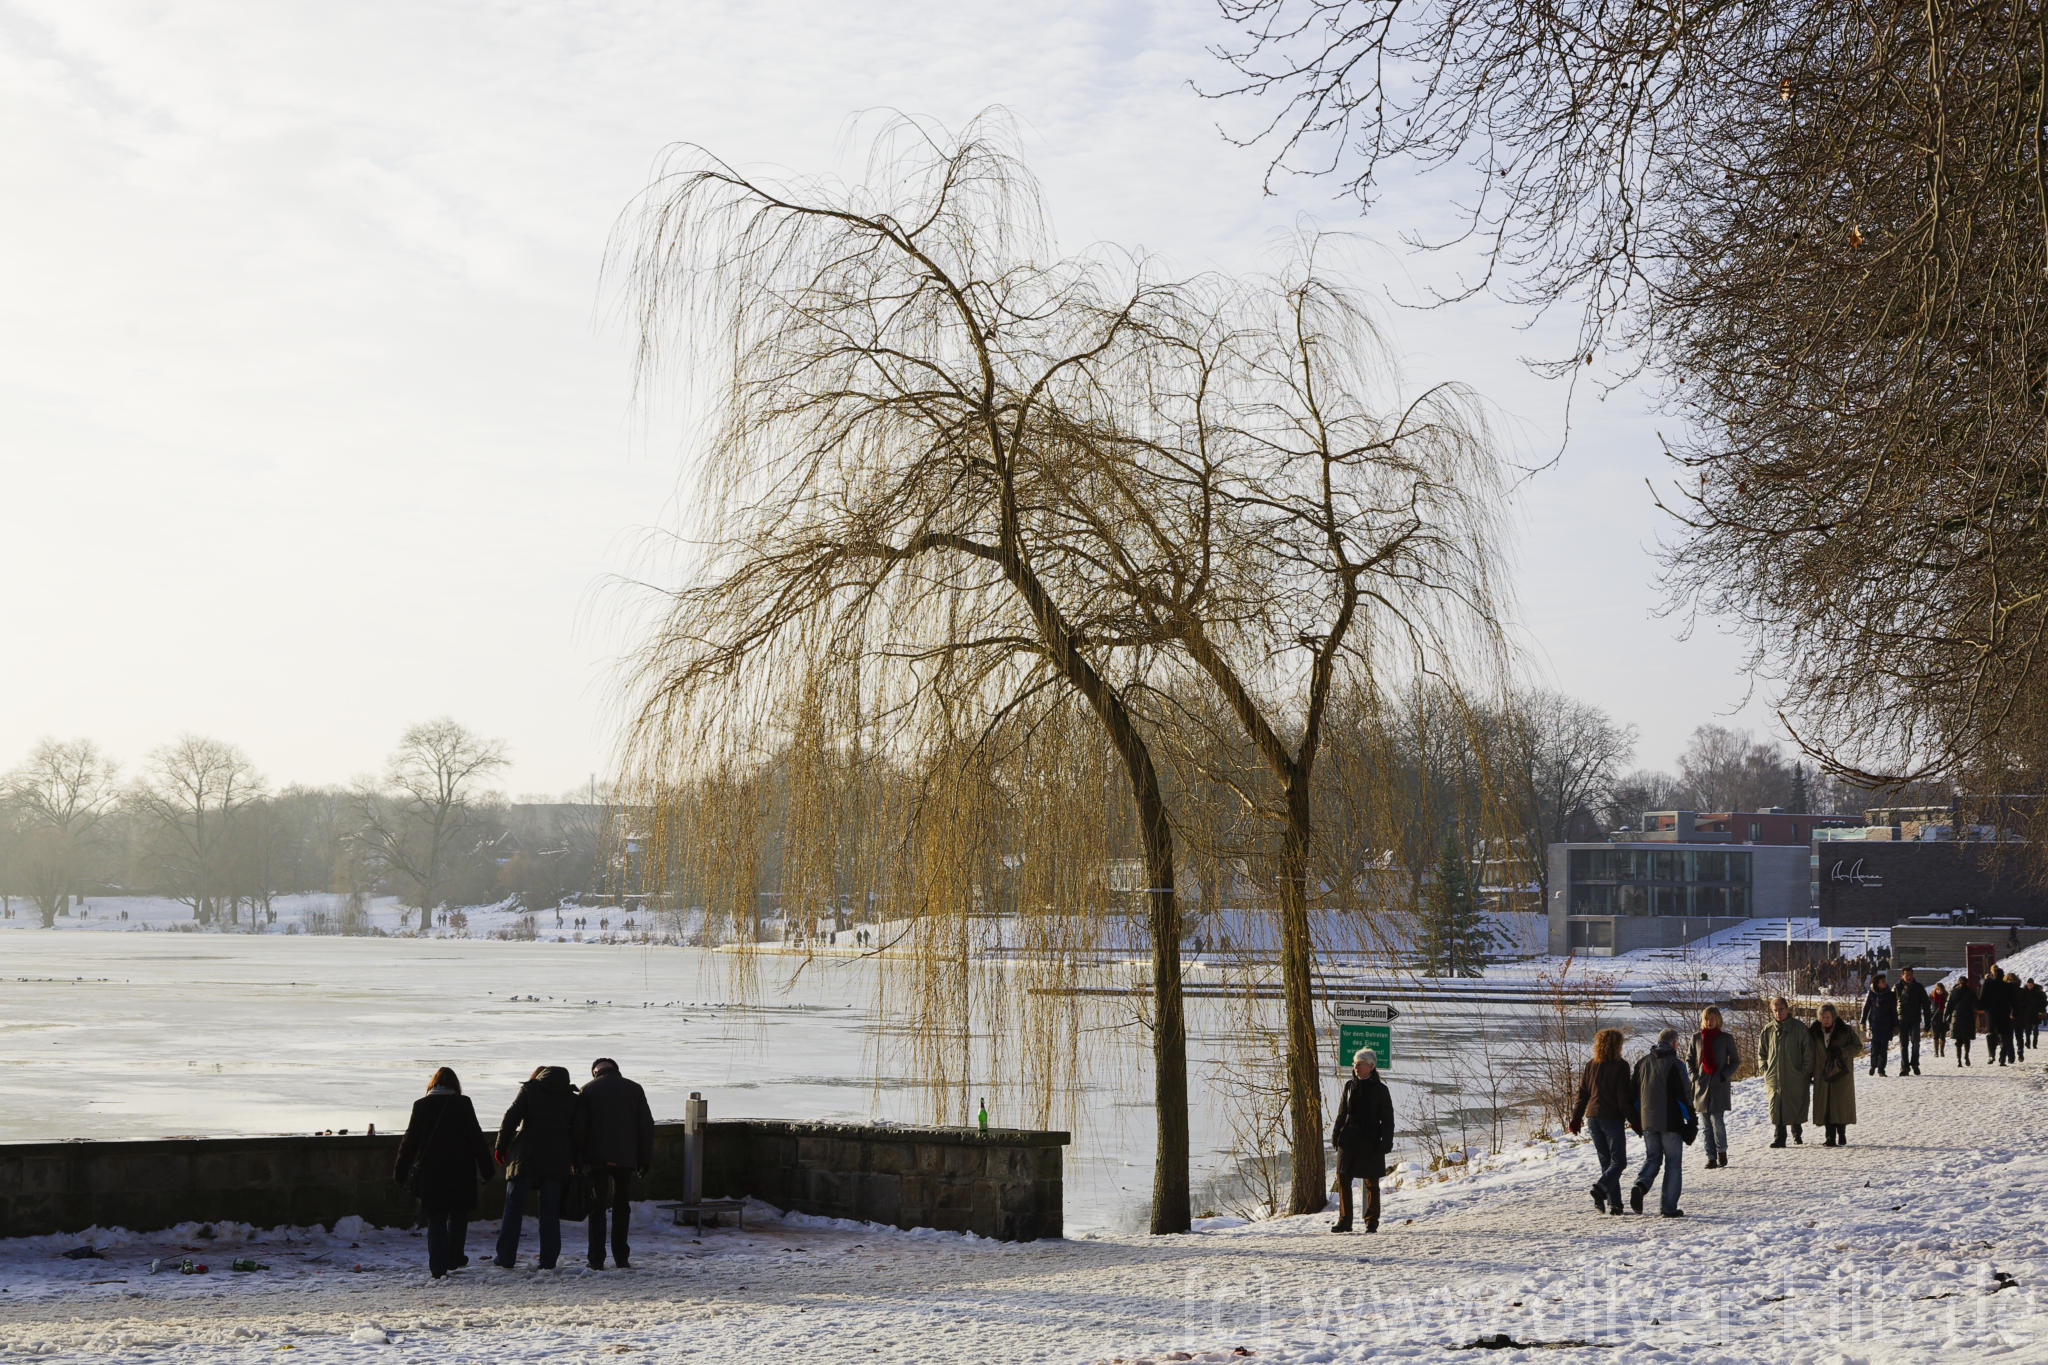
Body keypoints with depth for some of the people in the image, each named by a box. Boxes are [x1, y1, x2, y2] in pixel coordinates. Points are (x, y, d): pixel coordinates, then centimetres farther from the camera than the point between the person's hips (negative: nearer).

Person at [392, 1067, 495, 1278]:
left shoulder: (421, 1105, 2)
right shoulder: (462, 1104, -3)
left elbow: (410, 1141, 4)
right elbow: (476, 1138, -3)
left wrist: (400, 1171, 11)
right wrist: (487, 1168, 2)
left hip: (429, 1172, 1)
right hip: (459, 1173, -1)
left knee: (435, 1220, 6)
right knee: (458, 1215, 17)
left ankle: (437, 1265, -4)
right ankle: (453, 1258, 16)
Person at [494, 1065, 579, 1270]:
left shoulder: (529, 1089, 2)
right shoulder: (571, 1097, 12)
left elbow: (511, 1118, -4)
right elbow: (576, 1130, 12)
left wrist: (501, 1147, 3)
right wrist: (575, 1162, 16)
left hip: (526, 1157, -3)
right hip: (557, 1160, 3)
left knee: (514, 1207, 5)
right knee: (550, 1212, 7)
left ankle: (506, 1257, 2)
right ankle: (548, 1260, 1)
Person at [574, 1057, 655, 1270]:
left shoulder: (588, 1090, 2)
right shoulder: (634, 1089, 8)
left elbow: (579, 1127, -3)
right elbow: (646, 1125, 6)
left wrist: (578, 1160, 1)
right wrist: (645, 1158, 10)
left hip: (597, 1158, -2)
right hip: (626, 1157, 2)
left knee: (597, 1208, 3)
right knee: (622, 1207, 12)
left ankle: (597, 1259, -3)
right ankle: (621, 1258, 10)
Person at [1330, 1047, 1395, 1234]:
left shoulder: (1379, 1089, -2)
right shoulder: (1350, 1086, 8)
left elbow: (1387, 1119, -1)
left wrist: (1386, 1142, -8)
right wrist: (1335, 1135, 7)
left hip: (1370, 1142, -4)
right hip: (1349, 1140, 4)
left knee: (1371, 1183, 3)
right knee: (1343, 1179, 0)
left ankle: (1372, 1222, 12)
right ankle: (1344, 1221, 7)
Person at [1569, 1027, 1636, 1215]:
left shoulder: (1590, 1066, 6)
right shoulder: (1620, 1067, -9)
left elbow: (1582, 1095, 8)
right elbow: (1624, 1098, -11)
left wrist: (1576, 1118, 15)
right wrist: (1635, 1121, -4)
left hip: (1593, 1116, 5)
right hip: (1613, 1118, -5)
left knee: (1606, 1161, 11)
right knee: (1619, 1161, 2)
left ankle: (1614, 1203, 6)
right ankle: (1601, 1187, -22)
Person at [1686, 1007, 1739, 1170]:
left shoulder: (1726, 1039, 1)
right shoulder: (1696, 1038, 7)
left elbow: (1734, 1061, 7)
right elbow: (1689, 1059, 15)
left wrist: (1724, 1076, -7)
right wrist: (1694, 1076, 0)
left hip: (1719, 1085, -3)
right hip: (1701, 1086, 3)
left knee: (1717, 1119, -13)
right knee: (1705, 1125, 3)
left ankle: (1721, 1151, 9)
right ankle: (1711, 1157, 9)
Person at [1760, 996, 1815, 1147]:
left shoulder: (1800, 1028, 0)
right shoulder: (1768, 1030, 8)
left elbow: (1808, 1053, 1)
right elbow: (1761, 1053, 18)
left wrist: (1806, 1072, -4)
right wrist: (1765, 1070, 6)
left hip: (1795, 1077, -1)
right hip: (1774, 1077, 1)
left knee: (1796, 1107, 8)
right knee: (1776, 1107, -8)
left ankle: (1797, 1133, 29)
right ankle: (1779, 1137, -7)